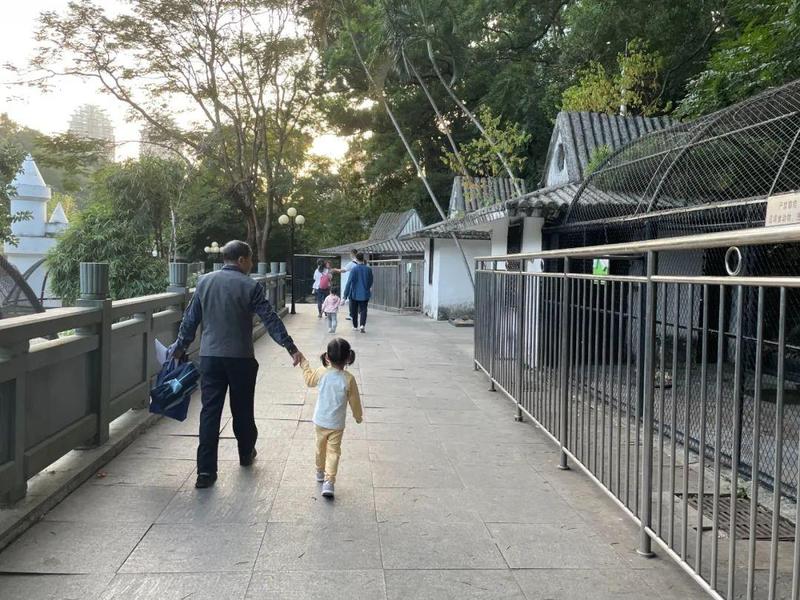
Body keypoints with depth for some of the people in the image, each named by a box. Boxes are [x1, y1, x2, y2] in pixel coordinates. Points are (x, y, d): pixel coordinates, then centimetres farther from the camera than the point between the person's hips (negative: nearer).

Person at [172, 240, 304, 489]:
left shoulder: (204, 282, 5)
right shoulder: (250, 286, -7)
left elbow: (190, 319, 10)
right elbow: (271, 320, -11)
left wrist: (180, 346, 22)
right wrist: (291, 348, -9)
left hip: (210, 357, 3)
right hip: (240, 357, -2)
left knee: (209, 411, 2)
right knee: (242, 409, 14)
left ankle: (206, 470, -2)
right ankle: (246, 454, 34)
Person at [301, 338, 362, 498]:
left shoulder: (322, 373, -14)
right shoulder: (349, 379, -17)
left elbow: (309, 380, 9)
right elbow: (354, 401, -6)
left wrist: (304, 364, 24)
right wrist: (358, 416, 12)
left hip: (320, 421, 2)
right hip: (337, 424, -2)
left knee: (320, 447, 21)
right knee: (333, 451, 5)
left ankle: (320, 473, 40)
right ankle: (329, 482, -6)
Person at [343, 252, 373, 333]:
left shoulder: (354, 269, -12)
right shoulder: (368, 269, -2)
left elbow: (349, 283, -15)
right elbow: (370, 282, 11)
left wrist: (345, 295, -14)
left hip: (354, 294, -1)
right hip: (365, 294, 1)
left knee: (354, 311, 15)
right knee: (363, 310, 4)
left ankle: (355, 326, 26)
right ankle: (363, 325, -18)